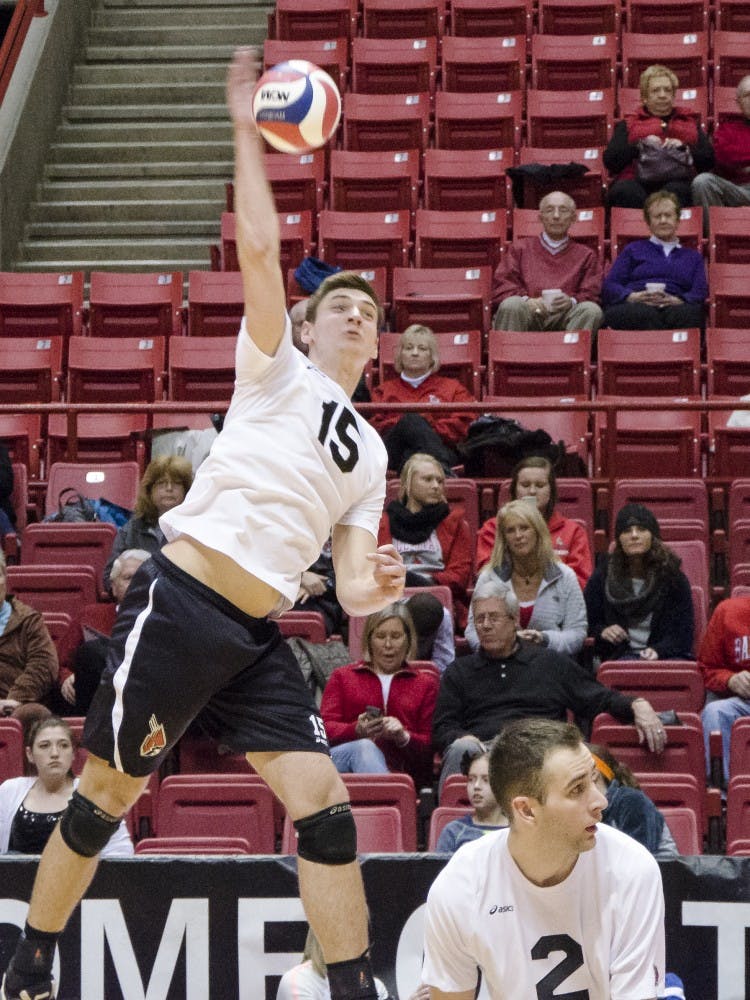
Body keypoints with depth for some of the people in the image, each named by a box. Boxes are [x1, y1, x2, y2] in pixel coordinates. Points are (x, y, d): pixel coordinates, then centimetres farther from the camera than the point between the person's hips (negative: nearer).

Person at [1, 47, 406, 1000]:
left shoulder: (369, 453, 20)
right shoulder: (277, 371, 7)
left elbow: (351, 578, 15)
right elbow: (258, 249, -5)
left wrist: (372, 589, -8)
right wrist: (248, 131, -6)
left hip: (256, 636, 5)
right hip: (178, 601, -5)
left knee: (323, 799, -8)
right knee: (108, 793, 1)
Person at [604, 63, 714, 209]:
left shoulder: (690, 121, 32)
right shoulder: (628, 124, 29)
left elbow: (708, 159, 15)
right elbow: (609, 160, 10)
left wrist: (683, 147, -3)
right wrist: (639, 146, -4)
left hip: (677, 181, 0)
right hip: (635, 182, 0)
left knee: (675, 190, -38)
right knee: (626, 191, -38)